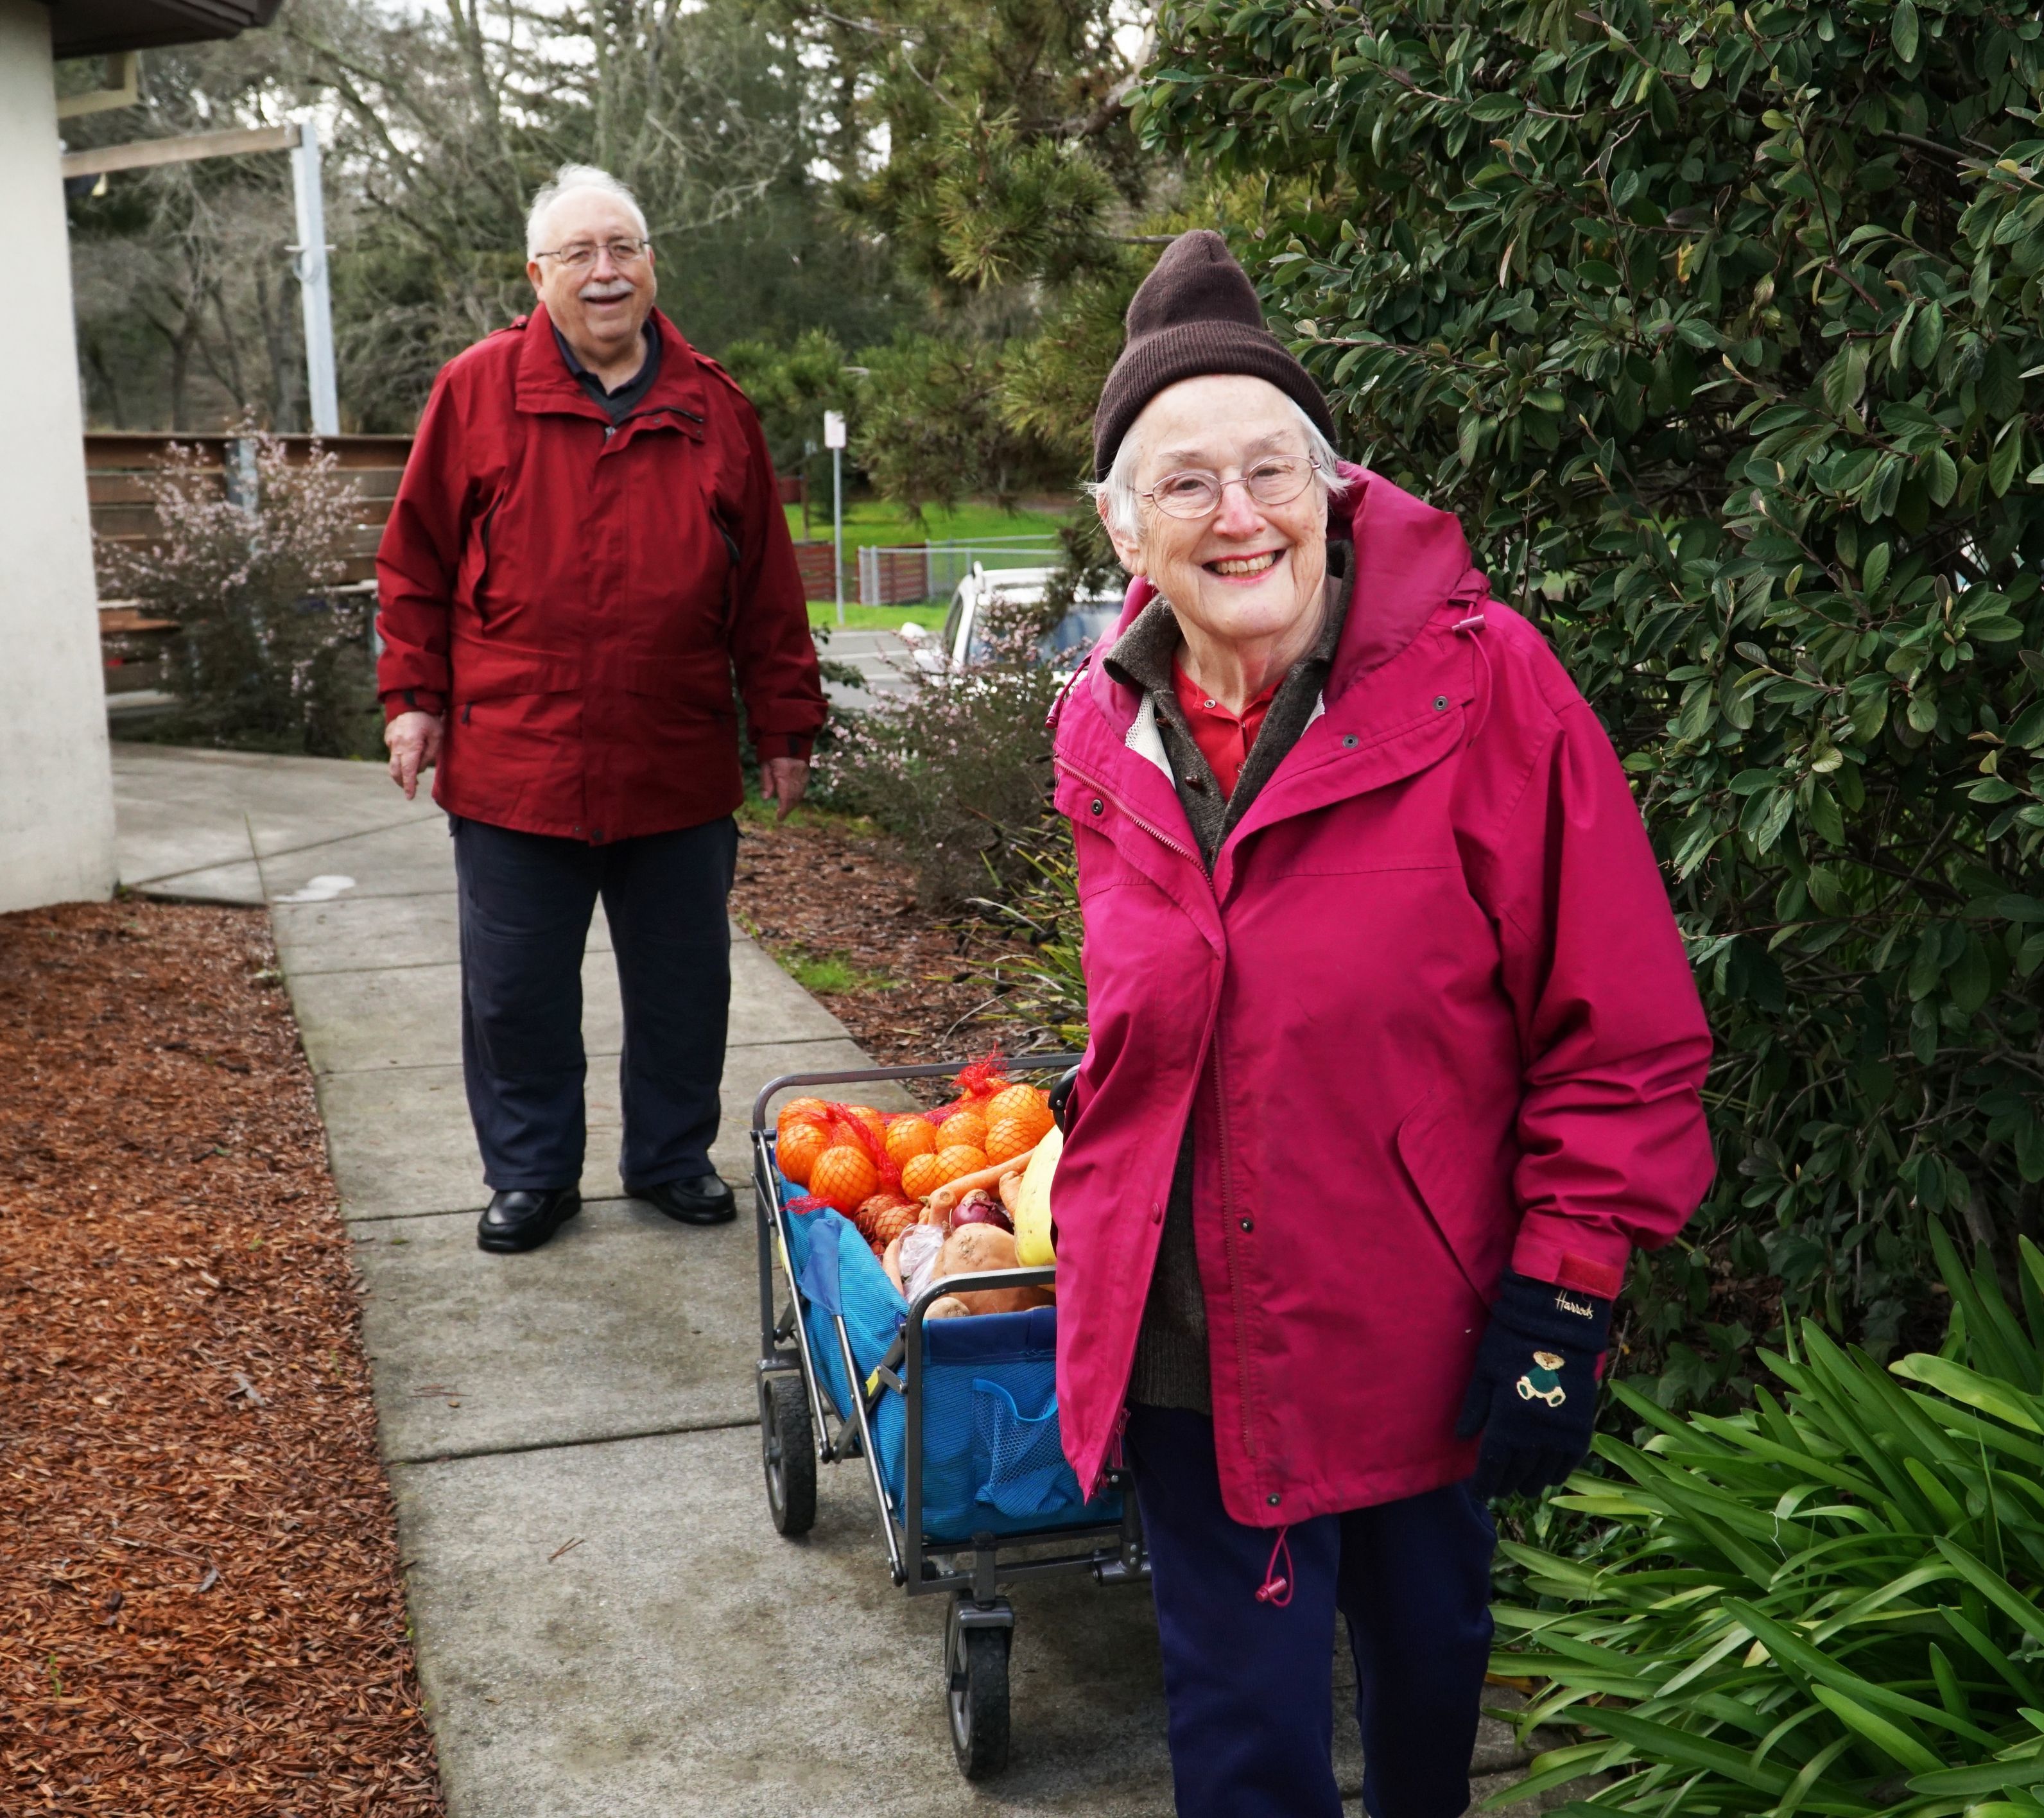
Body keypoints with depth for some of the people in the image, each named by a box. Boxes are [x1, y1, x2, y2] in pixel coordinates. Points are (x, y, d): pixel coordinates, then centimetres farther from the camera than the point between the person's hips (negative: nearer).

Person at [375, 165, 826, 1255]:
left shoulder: (716, 409, 6)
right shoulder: (477, 390, 1)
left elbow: (768, 592, 8)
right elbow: (417, 562, 5)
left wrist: (784, 726, 7)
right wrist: (414, 697, 0)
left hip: (679, 772, 2)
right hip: (513, 766, -1)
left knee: (683, 984, 12)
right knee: (515, 990, 9)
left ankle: (672, 1157, 31)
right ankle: (531, 1174, 27)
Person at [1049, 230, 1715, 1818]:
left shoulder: (1481, 681, -15)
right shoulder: (1107, 732, -2)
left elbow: (1625, 1034, -12)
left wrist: (1562, 1296, -13)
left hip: (1422, 1327, -2)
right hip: (1190, 1330, 2)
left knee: (1428, 1652, 22)